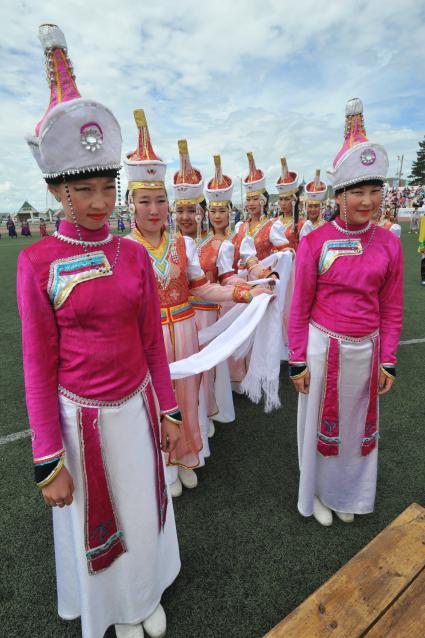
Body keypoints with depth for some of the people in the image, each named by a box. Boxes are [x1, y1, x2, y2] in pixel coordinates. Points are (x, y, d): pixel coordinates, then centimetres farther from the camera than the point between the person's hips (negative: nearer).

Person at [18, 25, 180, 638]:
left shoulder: (135, 255, -3)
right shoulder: (37, 262, -12)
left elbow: (154, 342, 2)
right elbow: (38, 367, -10)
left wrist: (168, 411, 5)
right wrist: (49, 463, -8)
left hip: (138, 408, 3)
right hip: (81, 418, -3)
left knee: (144, 510, 23)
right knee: (95, 524, 21)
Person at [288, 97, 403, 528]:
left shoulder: (389, 244, -1)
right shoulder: (315, 242, -10)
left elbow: (391, 309, 5)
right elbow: (300, 307, -7)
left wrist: (387, 360, 4)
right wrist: (298, 362, -5)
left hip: (366, 350, 3)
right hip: (324, 347, -3)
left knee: (359, 424, 19)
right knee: (320, 423, 14)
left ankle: (349, 493, 45)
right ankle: (317, 492, 41)